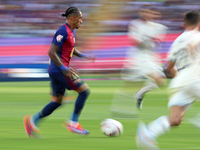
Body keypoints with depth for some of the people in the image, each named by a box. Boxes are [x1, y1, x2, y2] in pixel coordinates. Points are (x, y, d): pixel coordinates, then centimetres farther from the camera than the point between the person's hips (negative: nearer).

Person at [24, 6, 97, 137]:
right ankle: (73, 123, -6)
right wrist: (63, 68, -23)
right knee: (85, 90, -9)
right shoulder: (63, 32, -16)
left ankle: (33, 120, 14)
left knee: (58, 101, 14)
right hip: (59, 69, -10)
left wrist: (83, 56, 16)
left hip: (56, 71, 10)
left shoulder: (71, 32, 14)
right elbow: (52, 52, -21)